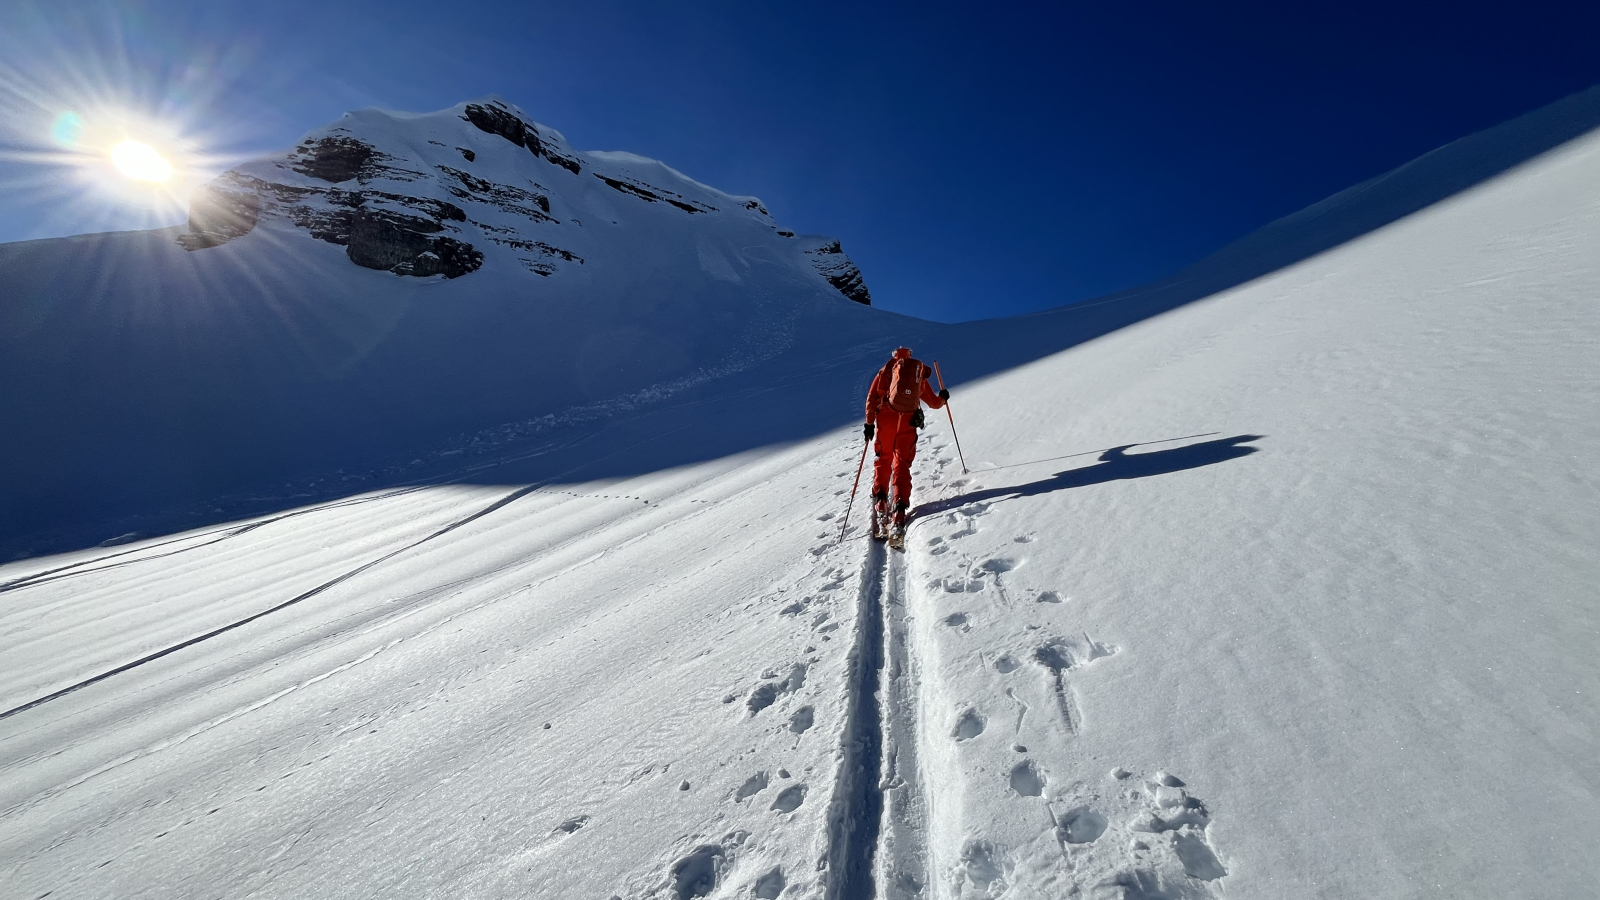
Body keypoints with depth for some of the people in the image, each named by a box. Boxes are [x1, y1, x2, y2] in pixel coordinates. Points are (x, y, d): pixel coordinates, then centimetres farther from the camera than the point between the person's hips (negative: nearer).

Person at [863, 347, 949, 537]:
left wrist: (869, 422, 4)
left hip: (886, 419, -1)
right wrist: (943, 397, 50)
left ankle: (880, 500, -1)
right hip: (908, 422, 1)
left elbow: (872, 397, 2)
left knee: (883, 460, 13)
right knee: (902, 466, 5)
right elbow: (935, 403, 28)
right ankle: (900, 509, -7)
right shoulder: (919, 374, 20)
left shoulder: (886, 369, 14)